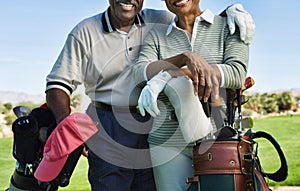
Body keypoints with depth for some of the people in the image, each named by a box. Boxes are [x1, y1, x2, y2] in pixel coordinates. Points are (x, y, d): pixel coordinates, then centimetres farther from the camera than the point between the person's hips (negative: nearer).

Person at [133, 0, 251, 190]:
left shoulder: (227, 27, 7)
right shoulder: (156, 36, 13)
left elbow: (238, 73, -9)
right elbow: (140, 74, -3)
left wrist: (167, 75, -16)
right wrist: (185, 57, -21)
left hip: (219, 138, -1)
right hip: (169, 142, 2)